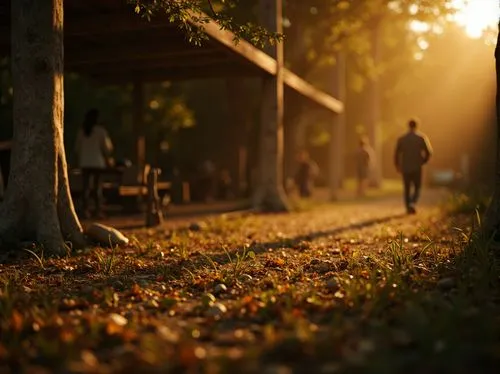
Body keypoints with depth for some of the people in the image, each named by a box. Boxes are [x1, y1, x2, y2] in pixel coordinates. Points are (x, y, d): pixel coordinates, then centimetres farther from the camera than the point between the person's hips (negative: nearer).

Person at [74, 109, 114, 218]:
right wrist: (108, 158, 10)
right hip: (98, 162, -3)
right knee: (97, 187, 1)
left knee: (86, 186, 6)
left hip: (84, 162, 3)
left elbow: (77, 147, 8)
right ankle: (98, 210, 1)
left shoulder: (81, 131, 4)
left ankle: (86, 210, 4)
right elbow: (106, 147, -5)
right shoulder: (100, 130, -6)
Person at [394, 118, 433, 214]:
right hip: (417, 168, -2)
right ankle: (412, 203, -16)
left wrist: (397, 166, 15)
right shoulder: (421, 137, -5)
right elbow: (428, 152, -9)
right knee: (417, 188, 8)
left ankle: (408, 208, 12)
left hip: (405, 168, 2)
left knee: (407, 189, 12)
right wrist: (423, 161, 7)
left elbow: (396, 154, 2)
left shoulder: (401, 139, 1)